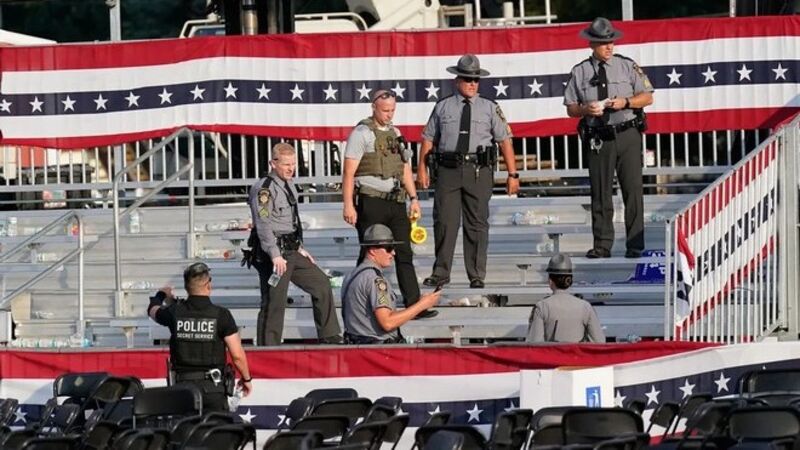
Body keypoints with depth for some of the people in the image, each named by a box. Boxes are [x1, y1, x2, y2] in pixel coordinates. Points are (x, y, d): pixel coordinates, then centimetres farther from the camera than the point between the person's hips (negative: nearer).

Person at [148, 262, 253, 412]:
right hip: (212, 387, -2)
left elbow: (153, 310, 25)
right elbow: (237, 356, -8)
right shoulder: (221, 315, -8)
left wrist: (161, 295, 48)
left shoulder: (175, 312, 0)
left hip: (182, 386, 3)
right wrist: (246, 378, 10)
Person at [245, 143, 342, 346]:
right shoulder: (263, 189, -13)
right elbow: (264, 224, -21)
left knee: (321, 283, 11)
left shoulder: (289, 187, 17)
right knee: (274, 302, -9)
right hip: (272, 254, -9)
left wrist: (300, 248, 24)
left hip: (291, 252, 9)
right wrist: (275, 255, -29)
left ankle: (330, 338, 19)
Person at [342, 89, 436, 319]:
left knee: (404, 254, 1)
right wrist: (348, 205, -16)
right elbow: (348, 172, -9)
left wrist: (414, 198, 14)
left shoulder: (395, 133, 16)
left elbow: (405, 169, 23)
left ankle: (414, 306, -1)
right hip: (371, 203, -6)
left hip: (395, 202, 6)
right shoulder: (362, 133, -5)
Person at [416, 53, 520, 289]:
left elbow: (505, 140, 6)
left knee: (477, 223, 2)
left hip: (478, 172, 0)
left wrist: (512, 174, 0)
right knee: (445, 221, -2)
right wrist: (422, 169, 4)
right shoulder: (443, 107, 10)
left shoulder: (489, 108, 9)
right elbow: (428, 139, 12)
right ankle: (440, 273, 6)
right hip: (448, 170, 0)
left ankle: (477, 276, 8)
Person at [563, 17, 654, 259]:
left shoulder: (628, 66, 5)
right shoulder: (580, 72, 5)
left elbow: (647, 97, 5)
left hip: (627, 135, -1)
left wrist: (625, 102, -13)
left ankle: (635, 245, 1)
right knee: (601, 193, 3)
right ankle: (602, 245, 9)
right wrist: (585, 109, -13)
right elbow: (571, 109, 8)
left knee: (632, 189, -3)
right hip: (598, 137, 1)